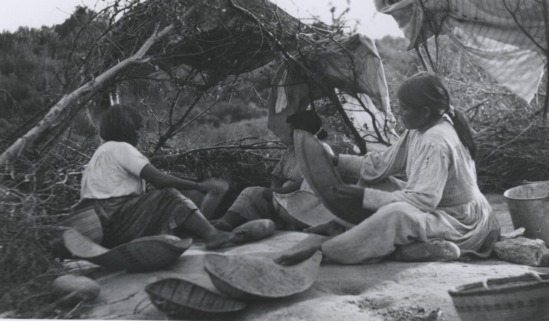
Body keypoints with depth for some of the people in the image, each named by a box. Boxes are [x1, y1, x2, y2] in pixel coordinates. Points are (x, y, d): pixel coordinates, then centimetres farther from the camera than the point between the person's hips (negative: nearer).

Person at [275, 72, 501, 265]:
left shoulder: (435, 143, -27)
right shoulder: (419, 129, 1)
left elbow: (424, 199, -32)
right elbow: (381, 165, 5)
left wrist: (364, 196, -31)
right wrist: (336, 161, -3)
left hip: (461, 223, -10)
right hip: (439, 207, 10)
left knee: (396, 214, -36)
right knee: (372, 181, 3)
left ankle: (323, 248, -28)